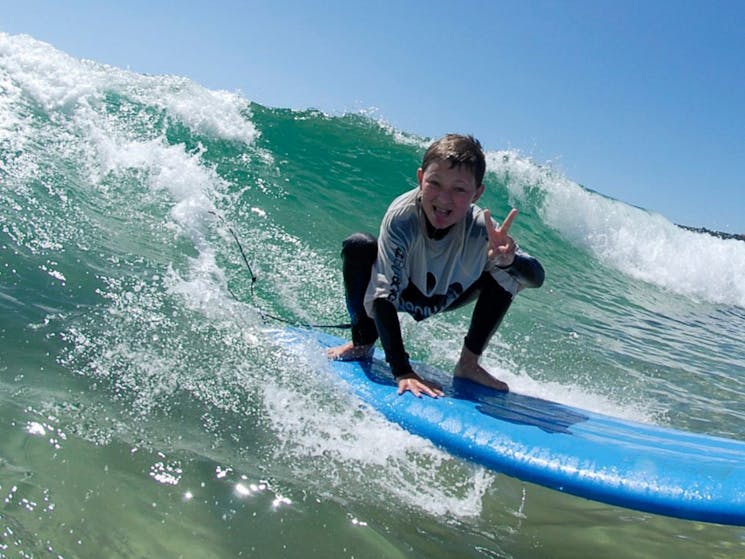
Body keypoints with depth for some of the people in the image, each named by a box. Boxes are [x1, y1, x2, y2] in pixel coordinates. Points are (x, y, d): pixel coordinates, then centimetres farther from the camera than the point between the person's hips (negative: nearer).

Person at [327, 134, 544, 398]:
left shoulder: (480, 228, -31)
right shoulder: (402, 217, -37)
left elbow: (537, 278, -31)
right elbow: (383, 296, -39)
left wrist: (508, 259, -56)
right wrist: (402, 371, -47)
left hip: (444, 300, 2)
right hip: (400, 293, -2)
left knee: (508, 273, -21)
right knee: (359, 246, -30)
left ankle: (468, 363, -6)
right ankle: (363, 343, -9)